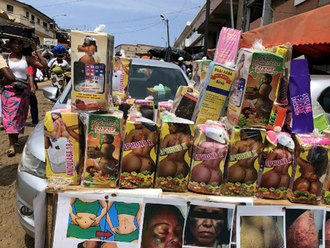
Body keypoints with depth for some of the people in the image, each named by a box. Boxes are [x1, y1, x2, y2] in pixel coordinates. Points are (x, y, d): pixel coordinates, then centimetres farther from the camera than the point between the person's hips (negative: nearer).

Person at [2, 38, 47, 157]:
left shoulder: (27, 58, 5)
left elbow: (44, 65, -6)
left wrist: (35, 50, -7)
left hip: (23, 90, 1)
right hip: (8, 89, 0)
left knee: (20, 115, 6)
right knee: (9, 114, -7)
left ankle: (15, 137, 26)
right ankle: (11, 144, -8)